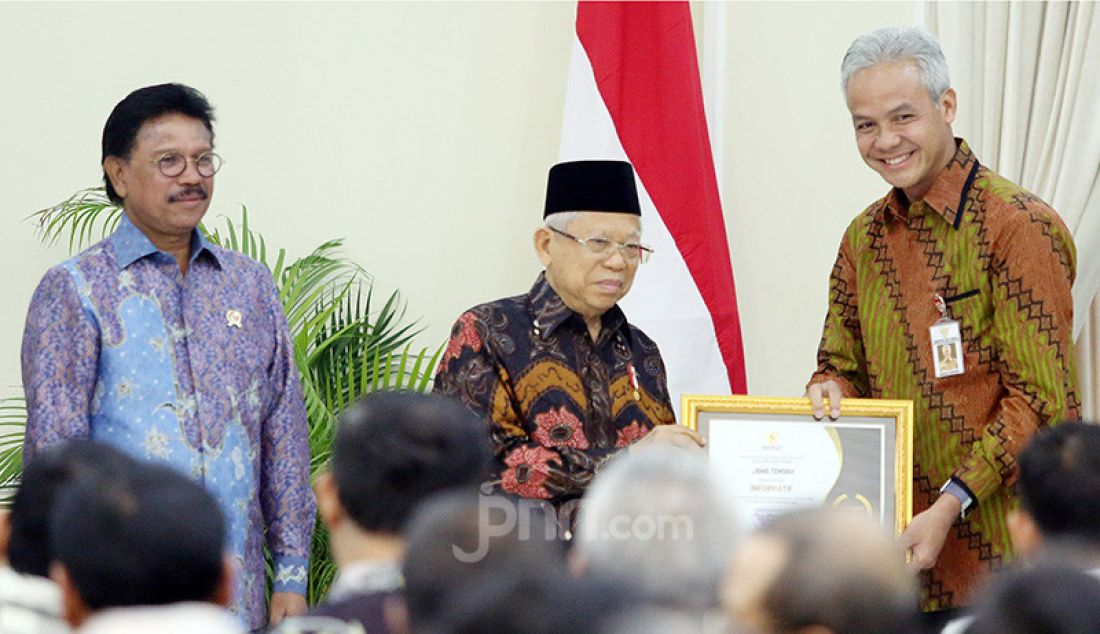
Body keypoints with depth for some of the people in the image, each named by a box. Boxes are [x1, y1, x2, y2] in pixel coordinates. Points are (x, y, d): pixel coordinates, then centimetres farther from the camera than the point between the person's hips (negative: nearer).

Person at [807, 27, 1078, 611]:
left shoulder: (1020, 227, -12)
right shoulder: (864, 237, 11)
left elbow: (1041, 402, -15)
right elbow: (844, 362, 18)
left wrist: (951, 505, -21)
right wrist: (830, 389, -6)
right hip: (896, 533, 6)